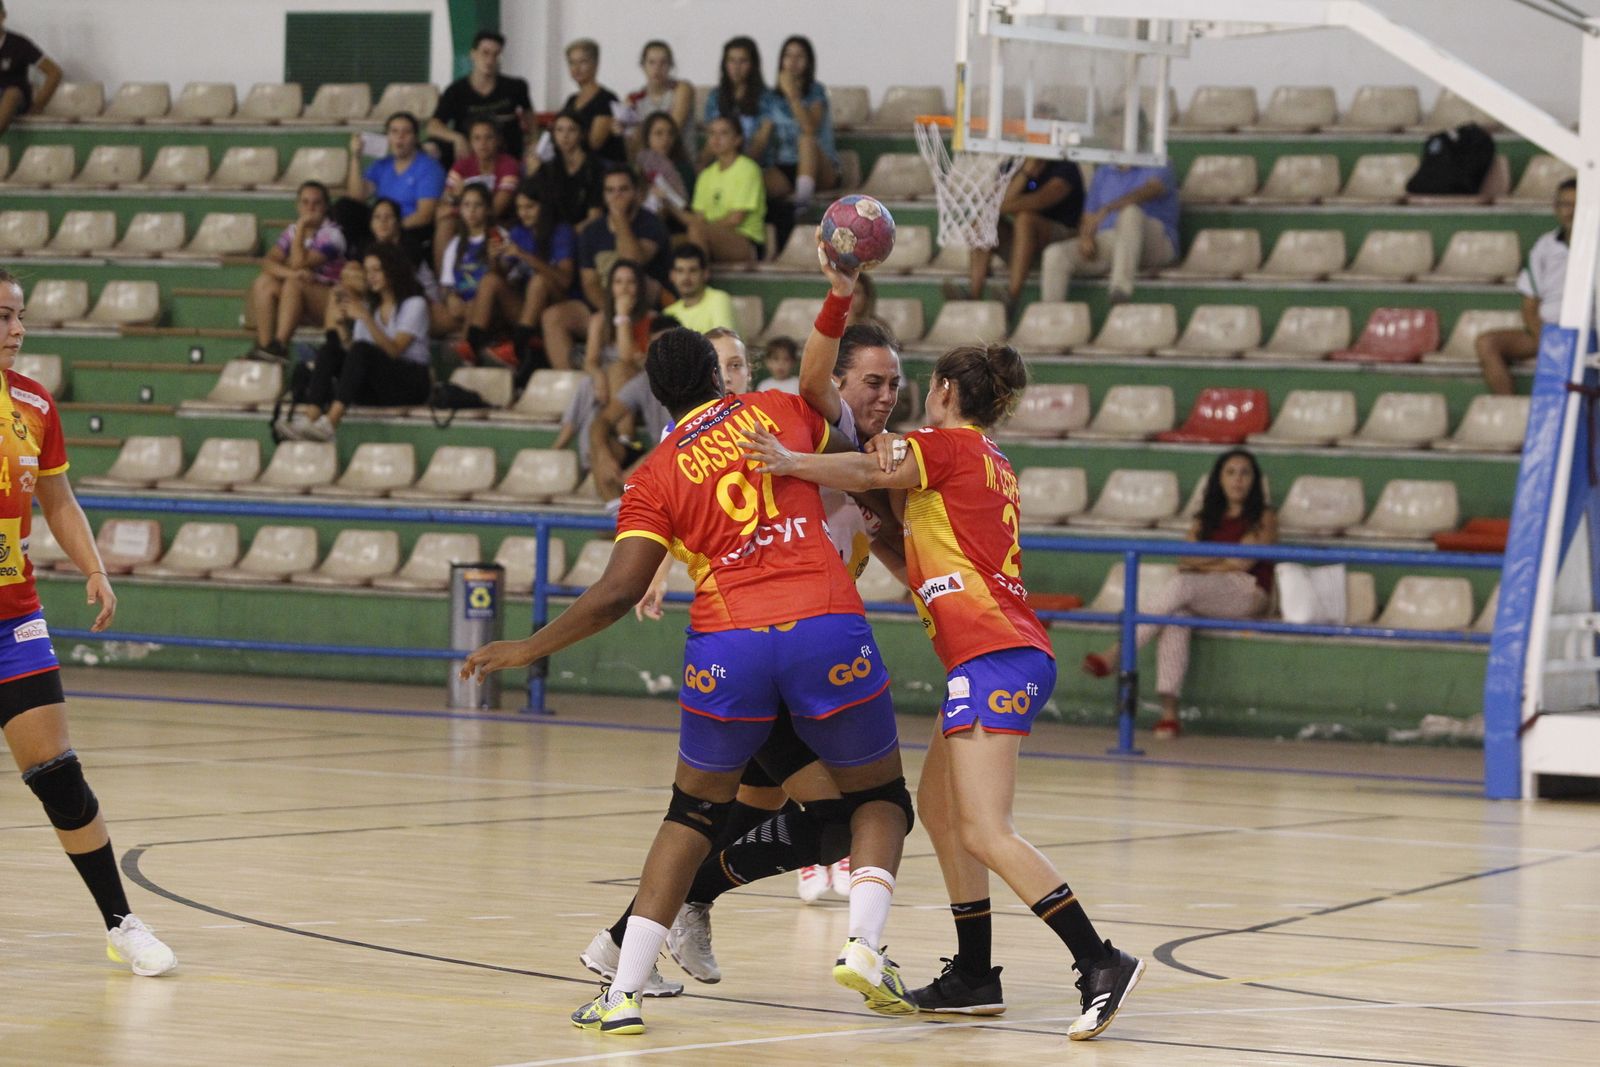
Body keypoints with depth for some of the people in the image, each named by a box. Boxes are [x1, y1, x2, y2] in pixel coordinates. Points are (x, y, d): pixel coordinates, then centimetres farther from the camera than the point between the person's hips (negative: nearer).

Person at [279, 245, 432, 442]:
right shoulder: (370, 306, 21)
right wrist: (343, 322, -5)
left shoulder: (414, 304, 3)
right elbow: (350, 349, 9)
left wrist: (366, 318, -21)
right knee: (331, 349, -17)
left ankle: (330, 423, -50)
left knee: (361, 350, -32)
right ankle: (311, 415, -40)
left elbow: (394, 350, -13)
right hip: (375, 389, 5)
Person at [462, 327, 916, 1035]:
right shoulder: (781, 410, 14)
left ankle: (621, 993, 9)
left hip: (727, 644, 0)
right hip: (829, 630, 0)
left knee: (693, 814, 19)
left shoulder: (655, 476, 9)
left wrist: (529, 649, 14)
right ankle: (863, 944, -8)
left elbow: (618, 593, 2)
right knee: (878, 797, 19)